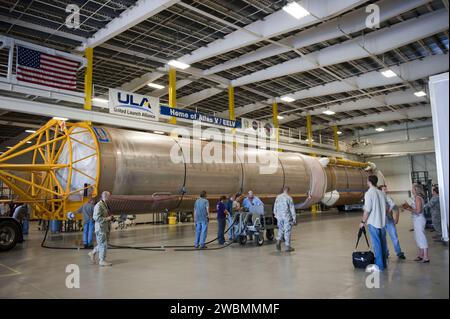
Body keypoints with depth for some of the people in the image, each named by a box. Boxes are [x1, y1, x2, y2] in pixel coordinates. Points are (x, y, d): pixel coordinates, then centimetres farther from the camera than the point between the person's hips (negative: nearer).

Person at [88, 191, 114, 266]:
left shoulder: (105, 205, 13)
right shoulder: (98, 205, -17)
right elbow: (97, 217, -23)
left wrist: (111, 217, 6)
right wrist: (107, 218, -18)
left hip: (106, 228, 9)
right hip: (100, 228, -9)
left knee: (102, 244, 18)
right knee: (103, 244, -1)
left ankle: (93, 253, 36)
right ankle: (102, 261, 10)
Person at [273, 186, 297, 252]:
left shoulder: (278, 197, 4)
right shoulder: (289, 198, -11)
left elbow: (275, 208, 11)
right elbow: (292, 209, -10)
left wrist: (276, 215, 24)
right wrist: (294, 218, -4)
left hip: (279, 217, 4)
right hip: (287, 217, -4)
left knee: (280, 230, 17)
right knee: (287, 231, 3)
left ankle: (278, 241, -3)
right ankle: (288, 246, 8)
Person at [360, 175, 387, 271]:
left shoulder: (369, 193, -12)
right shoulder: (381, 193, 7)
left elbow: (367, 209, -16)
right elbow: (385, 207, 12)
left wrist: (363, 222, -7)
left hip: (373, 222, -6)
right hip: (382, 222, 6)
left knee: (376, 244, -2)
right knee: (383, 243, 12)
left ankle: (379, 265, 1)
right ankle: (383, 263, 20)